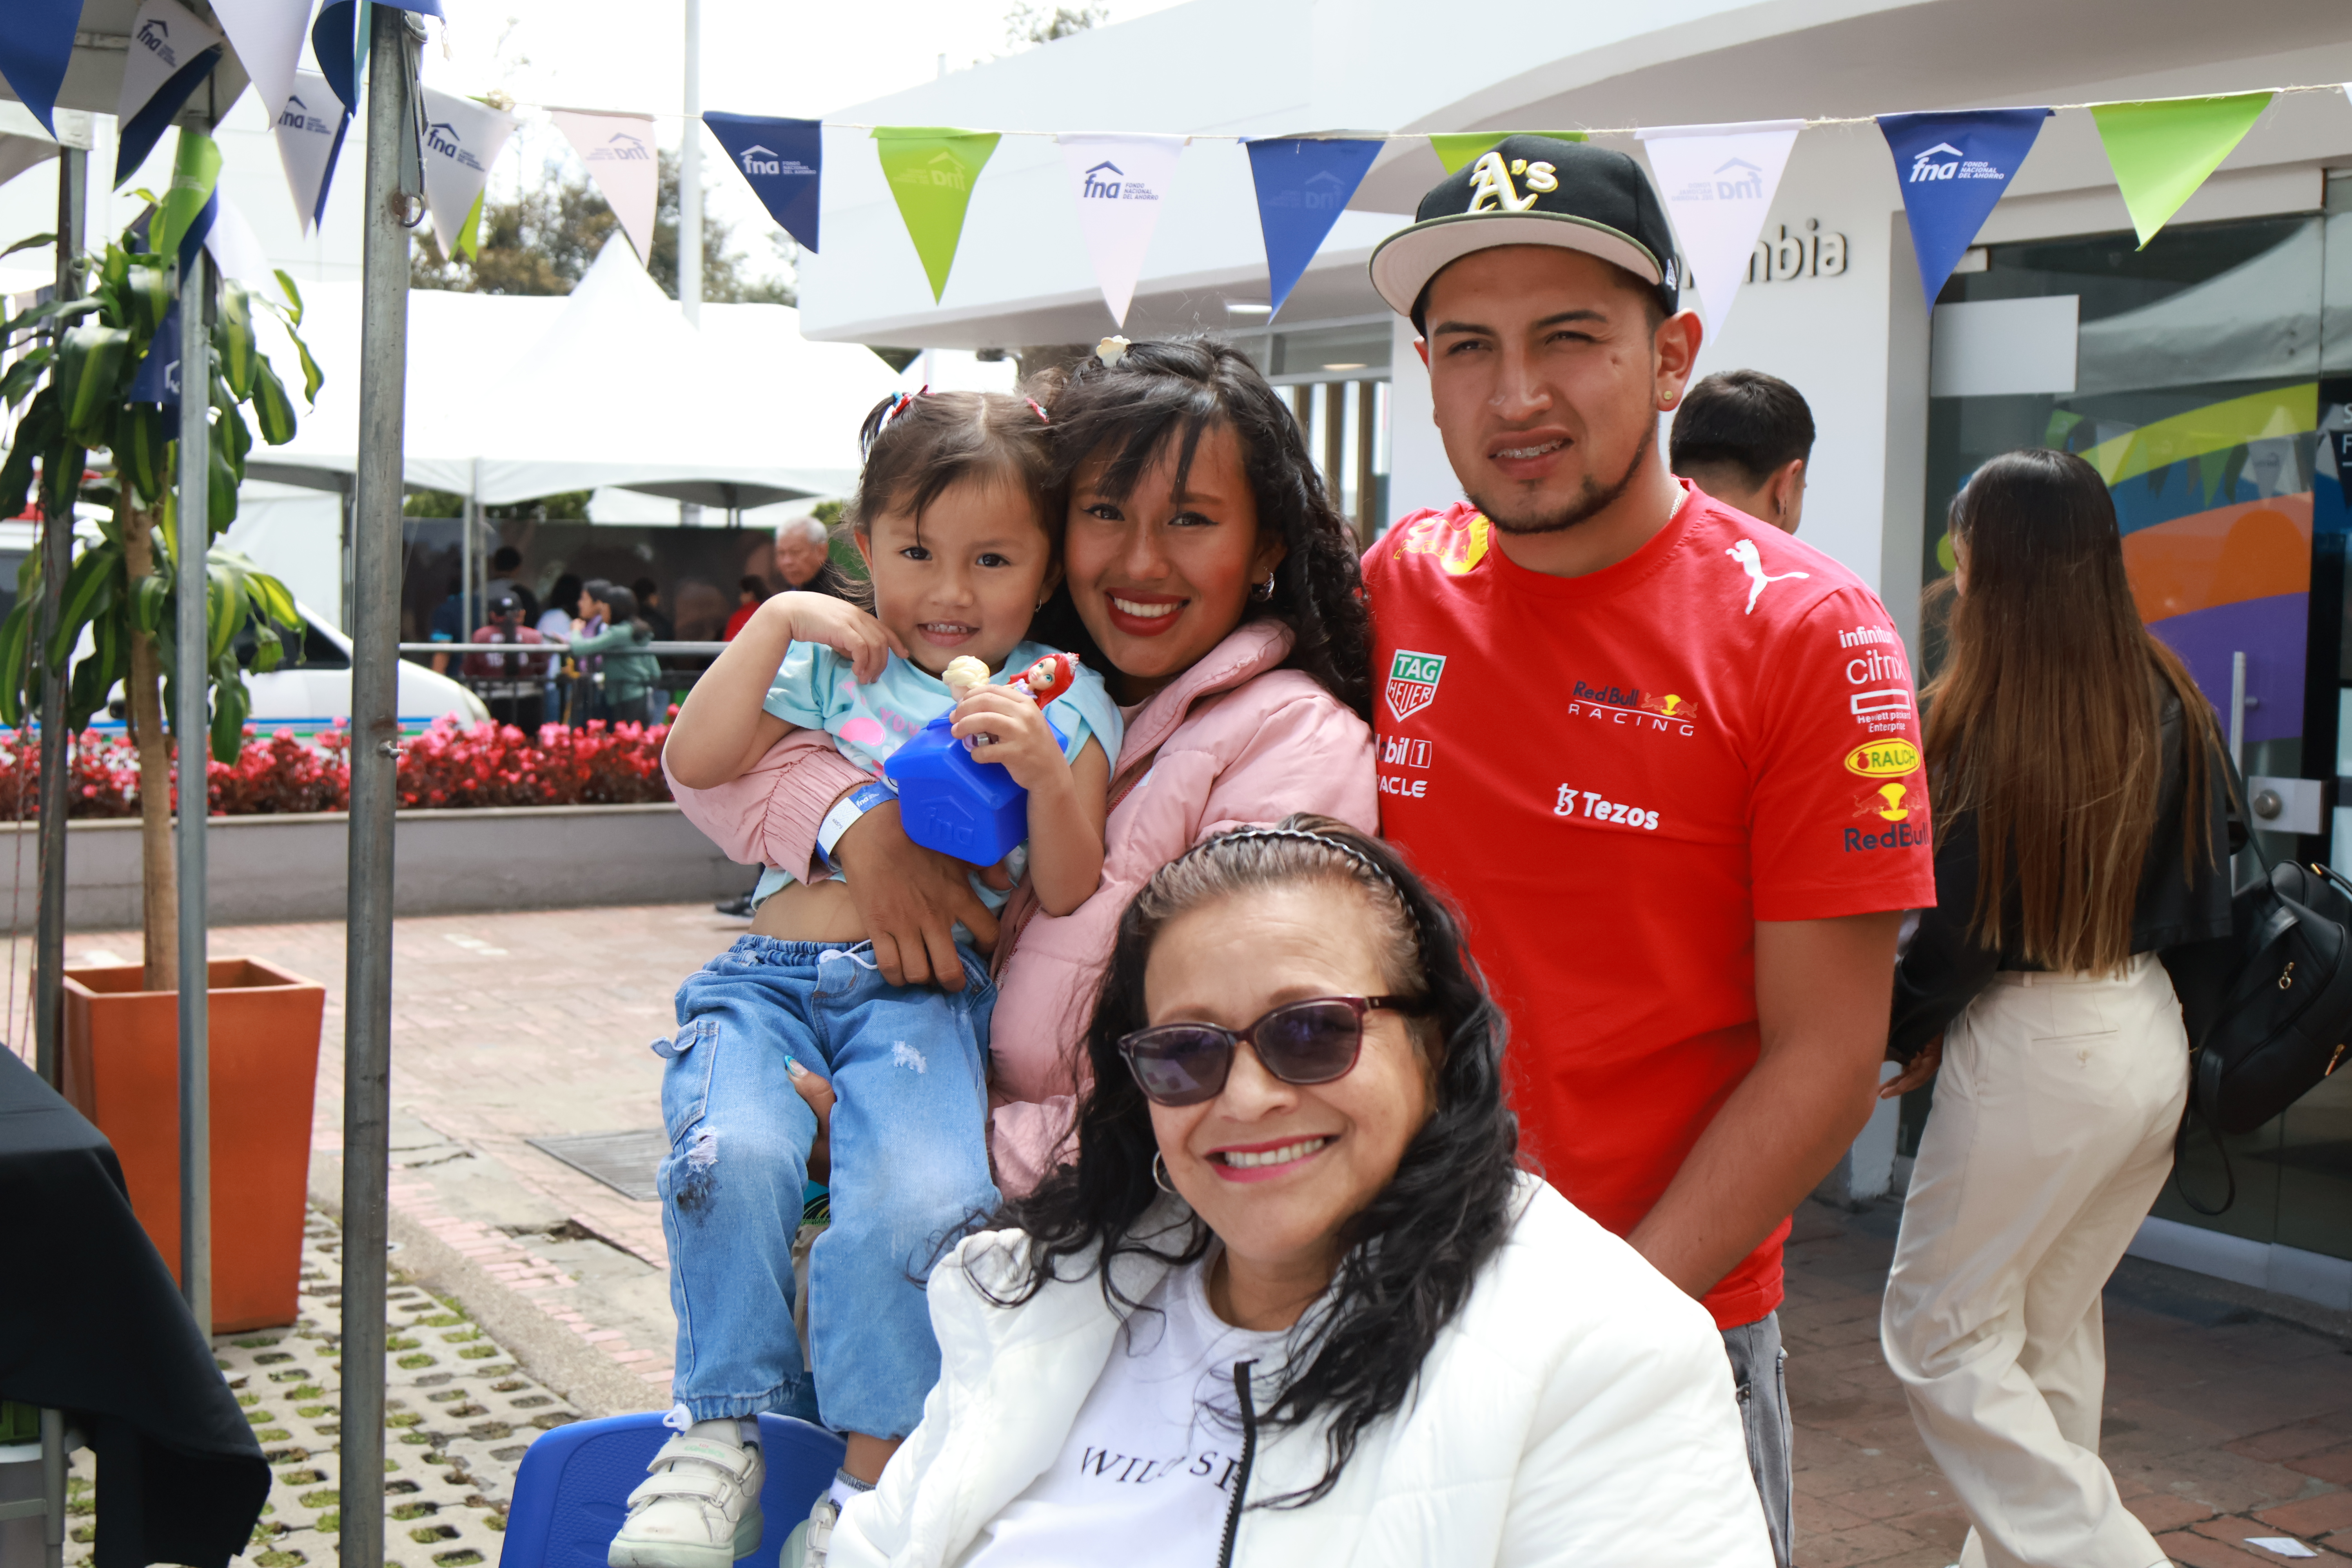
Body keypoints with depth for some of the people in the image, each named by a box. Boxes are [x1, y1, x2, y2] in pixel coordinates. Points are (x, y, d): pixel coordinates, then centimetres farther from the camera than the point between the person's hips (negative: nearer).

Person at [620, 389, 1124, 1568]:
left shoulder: (1061, 703, 13)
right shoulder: (831, 664, 18)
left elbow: (1067, 898, 4)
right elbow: (695, 764, 7)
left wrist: (1043, 772, -14)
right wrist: (777, 618, 5)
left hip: (924, 993, -2)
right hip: (769, 975, 2)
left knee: (922, 1196, -31)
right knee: (732, 1153, -31)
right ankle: (719, 1437, -15)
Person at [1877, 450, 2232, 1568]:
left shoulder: (1977, 717, -16)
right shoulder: (2171, 706, 4)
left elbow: (1956, 923, -13)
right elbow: (2204, 898, 11)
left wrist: (1898, 1038, 4)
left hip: (2034, 1049, -7)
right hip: (2152, 1035, 8)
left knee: (1938, 1330, 5)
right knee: (2053, 1327, 20)